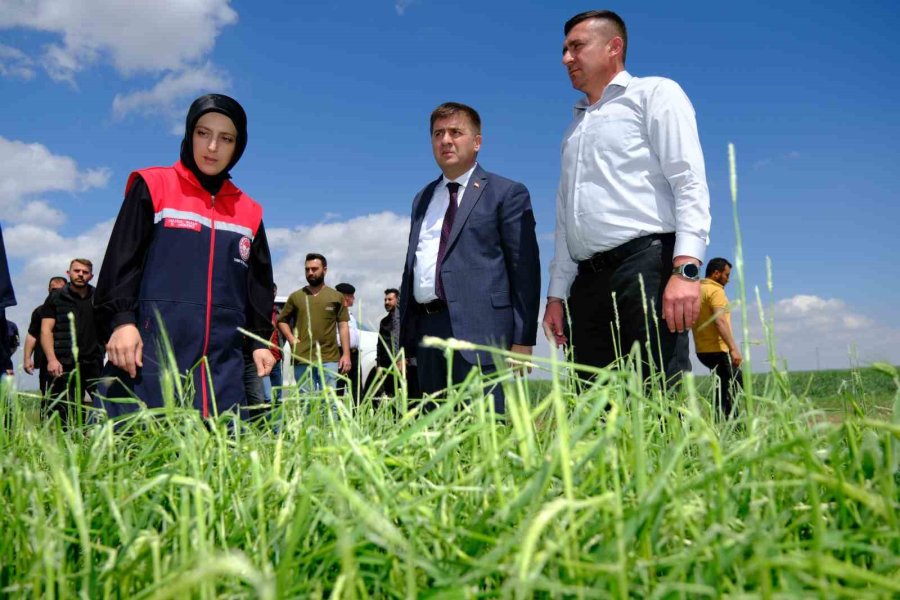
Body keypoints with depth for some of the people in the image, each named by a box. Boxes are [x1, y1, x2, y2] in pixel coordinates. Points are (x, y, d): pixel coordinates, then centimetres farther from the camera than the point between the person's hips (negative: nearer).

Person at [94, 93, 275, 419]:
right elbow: (121, 259, 1)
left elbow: (259, 285, 18)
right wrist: (120, 320, -10)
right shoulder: (153, 186, 7)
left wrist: (261, 340, 10)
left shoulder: (248, 212, 15)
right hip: (151, 350, -3)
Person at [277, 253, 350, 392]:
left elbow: (343, 326, 7)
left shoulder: (336, 297, 9)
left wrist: (346, 354, 0)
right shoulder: (296, 297, 11)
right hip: (302, 359, 1)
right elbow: (282, 320, 17)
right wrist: (292, 339, 0)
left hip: (329, 359, -1)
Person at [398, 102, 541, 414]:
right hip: (425, 327, 6)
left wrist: (522, 338, -8)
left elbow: (525, 269, -2)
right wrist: (403, 336, 17)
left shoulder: (506, 193, 4)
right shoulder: (422, 199, 21)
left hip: (477, 328, -5)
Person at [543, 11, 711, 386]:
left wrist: (685, 268, -19)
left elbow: (690, 182, -6)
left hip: (646, 263, -6)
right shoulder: (574, 130, 27)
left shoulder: (654, 94, 7)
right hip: (588, 279, 6)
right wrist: (556, 293, 18)